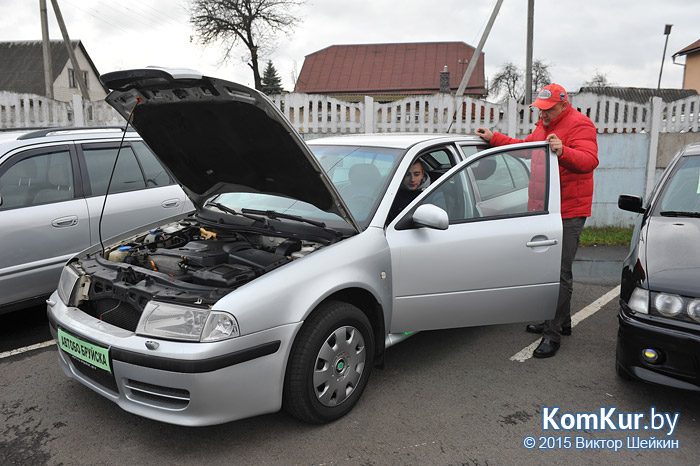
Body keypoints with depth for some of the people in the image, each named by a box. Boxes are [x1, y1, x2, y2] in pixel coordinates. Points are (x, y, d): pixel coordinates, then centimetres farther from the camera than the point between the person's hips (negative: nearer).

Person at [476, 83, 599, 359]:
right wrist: (494, 139, 15)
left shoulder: (580, 125, -12)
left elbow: (589, 160, -26)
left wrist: (563, 152, -44)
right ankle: (561, 322, 33)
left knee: (559, 273, -8)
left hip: (569, 212, -9)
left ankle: (553, 334, -2)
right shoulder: (544, 126, 17)